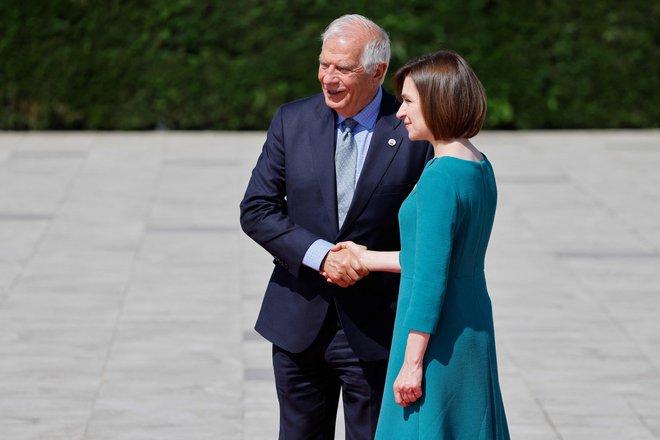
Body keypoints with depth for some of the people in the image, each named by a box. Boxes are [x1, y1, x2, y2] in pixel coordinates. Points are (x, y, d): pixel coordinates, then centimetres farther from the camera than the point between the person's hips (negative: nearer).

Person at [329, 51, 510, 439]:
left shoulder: (440, 177, -20)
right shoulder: (480, 167, 8)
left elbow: (431, 279, -21)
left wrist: (412, 363, -18)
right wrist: (368, 259, 27)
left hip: (437, 334, -9)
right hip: (473, 329, 9)